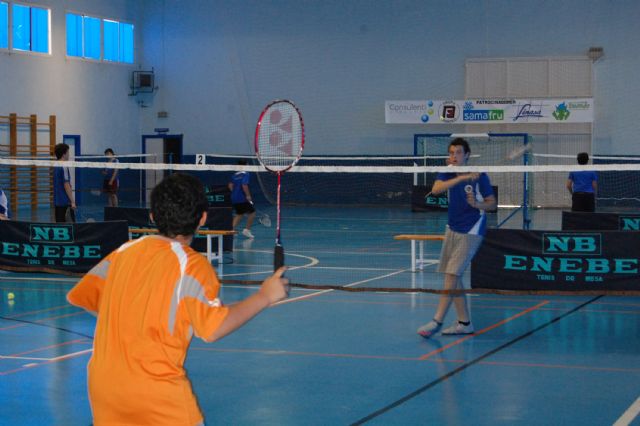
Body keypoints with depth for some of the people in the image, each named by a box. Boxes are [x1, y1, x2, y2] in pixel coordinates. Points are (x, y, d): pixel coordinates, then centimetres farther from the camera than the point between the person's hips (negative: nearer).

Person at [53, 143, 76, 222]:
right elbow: (66, 185, -18)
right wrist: (72, 201, -15)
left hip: (57, 201, 9)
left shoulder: (56, 167, 13)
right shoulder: (64, 167, -13)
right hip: (65, 202, -9)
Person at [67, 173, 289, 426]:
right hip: (158, 393, -5)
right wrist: (264, 297, -9)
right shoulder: (192, 265, -10)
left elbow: (78, 296, 12)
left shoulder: (125, 251, 5)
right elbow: (213, 329, -18)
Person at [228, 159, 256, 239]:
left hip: (235, 199, 8)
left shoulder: (235, 175, 12)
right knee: (252, 213, 6)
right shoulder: (245, 174, -10)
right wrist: (248, 195, -19)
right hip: (243, 199, -8)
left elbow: (230, 185, 12)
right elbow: (244, 185, -22)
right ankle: (247, 230, 3)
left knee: (239, 214, 17)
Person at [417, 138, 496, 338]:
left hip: (471, 231, -6)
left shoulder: (479, 175, -11)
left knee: (452, 274, -13)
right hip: (453, 229, 6)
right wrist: (461, 178, -31)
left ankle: (437, 321, -11)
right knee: (453, 276, 8)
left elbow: (492, 203, -4)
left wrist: (477, 204, -25)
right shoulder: (448, 172, 0)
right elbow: (436, 189, -21)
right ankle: (464, 322, 17)